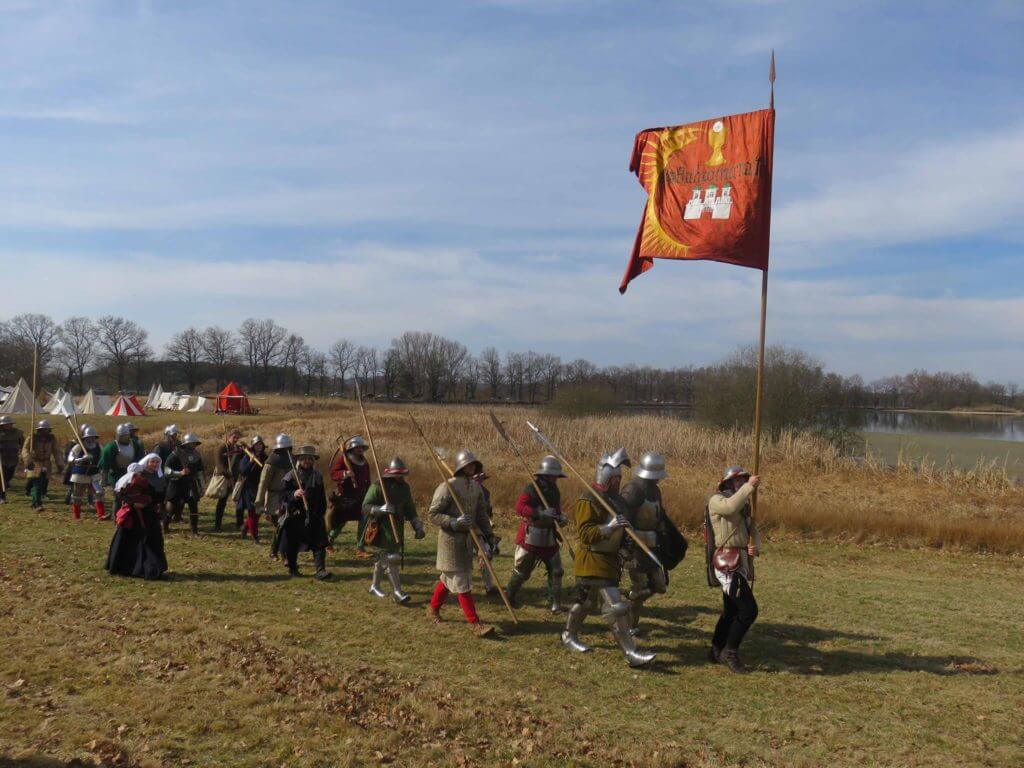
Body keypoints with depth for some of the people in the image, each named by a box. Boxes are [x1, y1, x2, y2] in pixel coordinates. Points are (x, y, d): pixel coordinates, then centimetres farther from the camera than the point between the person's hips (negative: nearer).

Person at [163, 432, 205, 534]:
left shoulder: (196, 455, 6)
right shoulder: (176, 454, -11)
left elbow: (199, 473, 15)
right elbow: (166, 470, -13)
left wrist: (201, 487, 13)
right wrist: (180, 473, -26)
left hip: (190, 484, 4)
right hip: (176, 484, -4)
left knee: (194, 505, -4)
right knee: (171, 507, 3)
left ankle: (194, 530, 3)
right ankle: (164, 525, 26)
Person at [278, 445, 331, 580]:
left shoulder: (318, 476, 9)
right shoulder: (291, 476, -2)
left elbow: (322, 497, 17)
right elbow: (282, 494, -7)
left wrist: (322, 513, 15)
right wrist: (293, 494, -25)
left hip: (313, 516, 2)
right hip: (294, 516, -2)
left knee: (319, 543, -9)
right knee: (291, 544, 7)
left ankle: (320, 570, -12)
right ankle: (292, 568, 27)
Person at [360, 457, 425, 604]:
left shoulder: (405, 488, 7)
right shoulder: (378, 487, -14)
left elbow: (410, 510, 15)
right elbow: (365, 506, -14)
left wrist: (417, 527, 7)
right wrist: (380, 509, -32)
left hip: (397, 529, 6)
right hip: (381, 530, -6)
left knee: (382, 558, 18)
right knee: (391, 560, -10)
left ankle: (375, 586, 33)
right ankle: (397, 592, -7)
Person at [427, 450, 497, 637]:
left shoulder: (476, 486, 6)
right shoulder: (448, 486, -16)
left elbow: (481, 514, 15)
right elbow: (433, 515, -15)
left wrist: (489, 535, 9)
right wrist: (455, 522, -27)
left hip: (467, 538, 8)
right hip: (451, 539, -7)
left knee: (449, 577, 19)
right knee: (461, 581, -4)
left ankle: (433, 608, 38)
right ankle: (475, 624, -2)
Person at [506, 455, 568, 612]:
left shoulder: (554, 491, 7)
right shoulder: (531, 489, -15)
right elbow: (519, 507, -28)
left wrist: (561, 518, -5)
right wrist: (540, 513, -37)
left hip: (549, 539, 6)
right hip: (530, 538, -6)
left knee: (556, 572, 3)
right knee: (521, 571, 9)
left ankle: (555, 604, 11)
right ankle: (510, 597, 30)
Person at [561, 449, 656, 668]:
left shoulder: (615, 498, 11)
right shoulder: (588, 501, -19)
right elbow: (585, 533, -25)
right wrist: (609, 527, -35)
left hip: (610, 558, 10)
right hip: (594, 562, -10)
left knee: (587, 601, 22)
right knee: (615, 607, -11)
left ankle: (569, 636, 39)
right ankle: (631, 654, -9)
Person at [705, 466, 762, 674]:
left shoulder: (744, 506, 19)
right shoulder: (717, 500, -7)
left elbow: (753, 532, 15)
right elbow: (731, 507, -30)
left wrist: (756, 547, -6)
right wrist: (749, 487, -26)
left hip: (741, 564, 9)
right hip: (727, 564, -9)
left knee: (732, 610, 18)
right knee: (749, 610, -13)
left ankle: (716, 650, 32)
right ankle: (730, 652, 1)